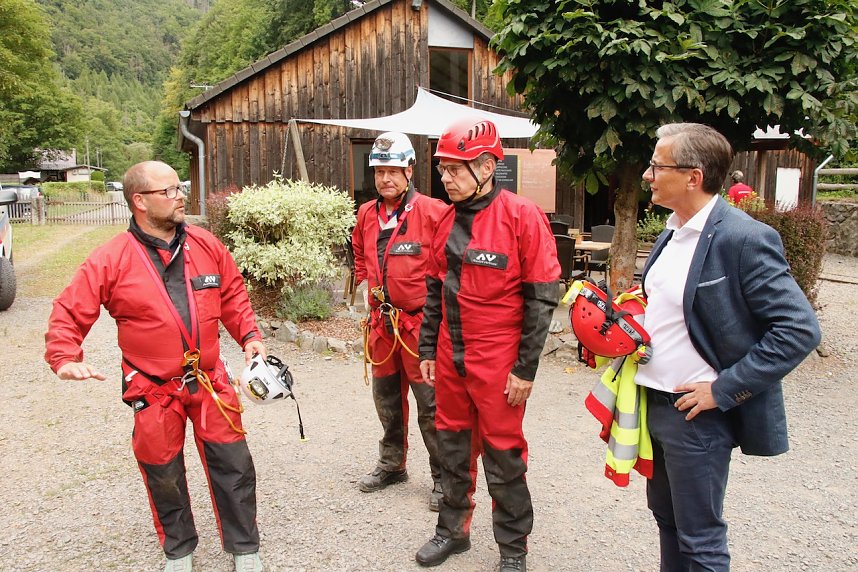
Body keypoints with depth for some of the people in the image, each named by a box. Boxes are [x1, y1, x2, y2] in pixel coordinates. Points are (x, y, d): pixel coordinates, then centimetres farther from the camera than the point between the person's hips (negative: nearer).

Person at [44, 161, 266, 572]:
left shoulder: (206, 245, 1)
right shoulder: (110, 260, -9)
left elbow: (233, 295, 12)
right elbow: (68, 314, -5)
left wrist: (249, 334, 3)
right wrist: (64, 358, -19)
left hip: (210, 382, 2)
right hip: (154, 391, -2)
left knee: (233, 465, 6)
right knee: (163, 475, 13)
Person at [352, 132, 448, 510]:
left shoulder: (432, 212, -12)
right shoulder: (366, 215, 8)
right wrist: (365, 284, 13)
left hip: (421, 322, -6)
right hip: (382, 322, 7)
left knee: (431, 404, -1)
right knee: (387, 399, 20)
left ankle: (443, 478, 14)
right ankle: (392, 465, 38)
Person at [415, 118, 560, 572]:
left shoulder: (523, 217, -12)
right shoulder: (448, 221, 7)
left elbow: (542, 299, -13)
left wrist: (526, 369, -13)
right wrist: (428, 350, 13)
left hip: (498, 364, -6)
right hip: (450, 359, 6)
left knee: (503, 457, 6)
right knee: (454, 447, 17)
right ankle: (453, 529, 37)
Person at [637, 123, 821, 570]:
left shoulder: (744, 239, -19)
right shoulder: (672, 234, 7)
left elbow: (800, 329, -21)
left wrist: (723, 389, -21)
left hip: (696, 414, -8)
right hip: (654, 403, 8)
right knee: (666, 517, 23)